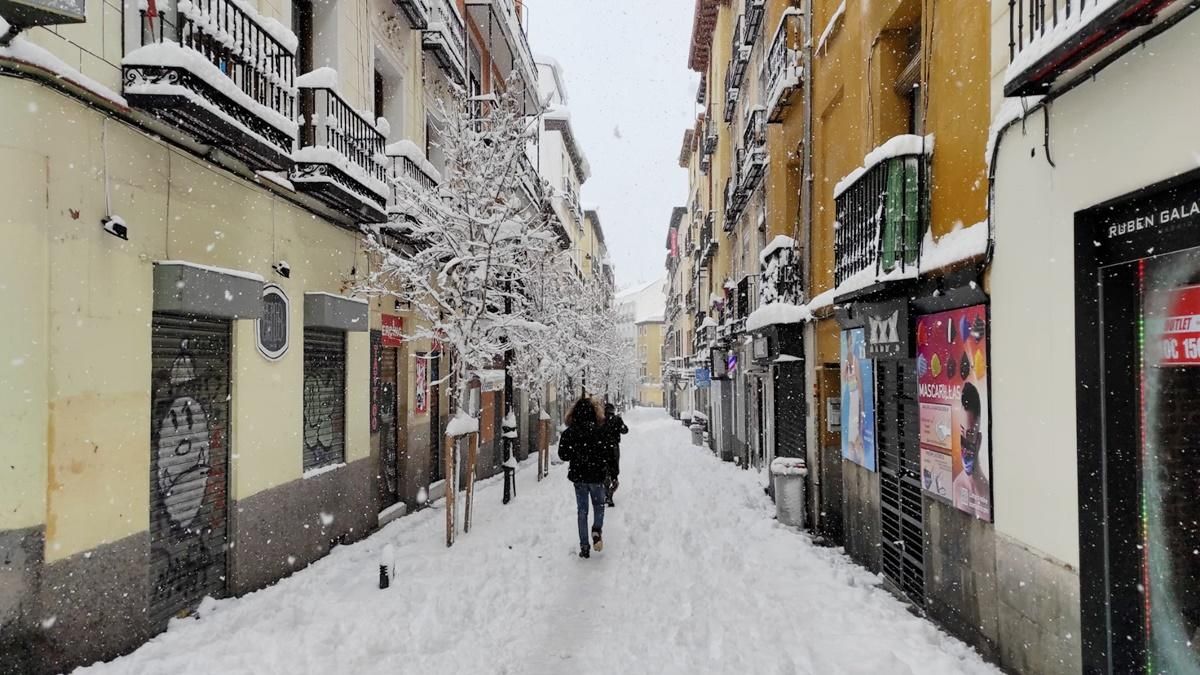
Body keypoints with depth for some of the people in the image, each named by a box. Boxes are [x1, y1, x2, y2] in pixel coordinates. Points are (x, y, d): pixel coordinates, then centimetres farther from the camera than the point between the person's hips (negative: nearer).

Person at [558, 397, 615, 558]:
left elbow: (563, 455, -3)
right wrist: (613, 475, 2)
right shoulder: (600, 431, -13)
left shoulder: (569, 433, -8)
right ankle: (597, 530, -6)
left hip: (578, 476, 1)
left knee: (582, 511, 12)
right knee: (599, 506, 20)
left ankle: (584, 546, 11)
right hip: (597, 476, -1)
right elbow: (609, 455, -12)